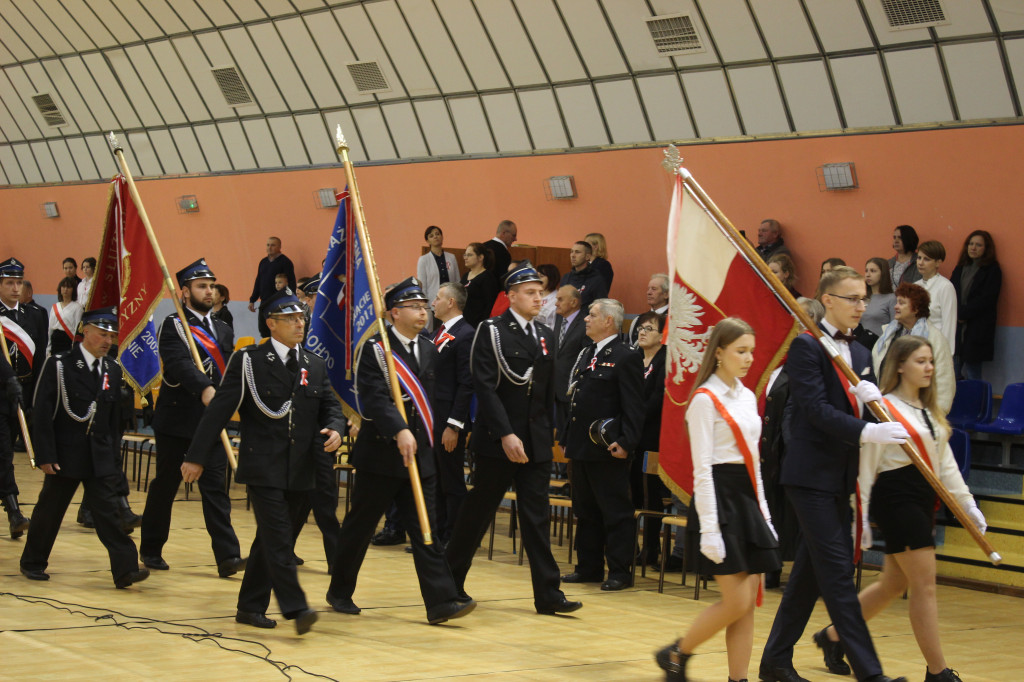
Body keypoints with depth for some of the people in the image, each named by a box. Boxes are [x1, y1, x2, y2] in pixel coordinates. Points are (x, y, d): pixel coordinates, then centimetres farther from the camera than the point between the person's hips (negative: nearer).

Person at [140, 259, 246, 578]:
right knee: (165, 485, 7)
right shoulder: (173, 326, -6)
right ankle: (151, 550, 22)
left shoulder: (223, 330, 14)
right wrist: (205, 389, -39)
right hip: (176, 420, -4)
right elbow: (180, 363, -24)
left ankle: (227, 556, -11)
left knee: (215, 486, -3)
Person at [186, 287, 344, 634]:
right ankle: (296, 608, -17)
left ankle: (250, 606, 20)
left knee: (270, 540, 12)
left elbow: (331, 407, 16)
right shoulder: (248, 361, -4)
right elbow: (219, 410, -4)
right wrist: (197, 457, -6)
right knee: (279, 538, -13)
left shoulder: (315, 365, 12)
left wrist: (335, 429, -9)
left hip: (300, 471, 5)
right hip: (263, 468, -5)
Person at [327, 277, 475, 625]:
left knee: (425, 529, -2)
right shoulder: (374, 350, -9)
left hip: (420, 454, 5)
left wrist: (427, 436, 12)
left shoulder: (428, 351, 11)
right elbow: (375, 398, -21)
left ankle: (441, 601, -8)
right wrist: (399, 431, -33)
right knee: (360, 526, 7)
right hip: (381, 454, -5)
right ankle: (340, 592, 23)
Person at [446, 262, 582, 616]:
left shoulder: (545, 336, 12)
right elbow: (485, 387, -15)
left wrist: (547, 434, 11)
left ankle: (547, 593, 0)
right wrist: (506, 435, -22)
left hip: (536, 442, 5)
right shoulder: (491, 332, -7)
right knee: (478, 512, 5)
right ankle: (450, 582, 19)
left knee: (537, 517, 2)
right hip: (498, 441, -5)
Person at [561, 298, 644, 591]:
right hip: (581, 447, 9)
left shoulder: (626, 357, -9)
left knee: (615, 513, -2)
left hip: (607, 451, -9)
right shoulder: (586, 355, 17)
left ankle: (620, 572, 2)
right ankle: (589, 567, 21)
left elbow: (633, 407, -14)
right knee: (585, 512, 13)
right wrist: (568, 440, 17)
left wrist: (626, 443, -21)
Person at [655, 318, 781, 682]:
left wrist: (763, 514, 15)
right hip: (719, 497, -8)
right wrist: (709, 528, -17)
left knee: (748, 602, 3)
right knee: (737, 601, -9)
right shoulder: (705, 399, -9)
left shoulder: (747, 398, 14)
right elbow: (702, 468, -13)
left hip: (747, 498, 8)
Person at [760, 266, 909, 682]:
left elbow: (863, 411, 11)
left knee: (810, 573, 13)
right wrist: (866, 433, -31)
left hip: (840, 476, 9)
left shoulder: (860, 354, 15)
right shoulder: (806, 346, -10)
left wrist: (872, 397, -11)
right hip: (811, 473, -9)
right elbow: (816, 409, -21)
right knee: (838, 571, -10)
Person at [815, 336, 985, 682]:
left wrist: (966, 502, 13)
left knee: (893, 584, 14)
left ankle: (834, 635, 30)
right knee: (925, 585, -8)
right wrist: (860, 516, -11)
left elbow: (945, 461, 19)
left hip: (924, 501, 9)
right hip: (897, 500, -9)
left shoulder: (929, 411, 16)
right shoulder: (885, 409, -9)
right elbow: (866, 466, -10)